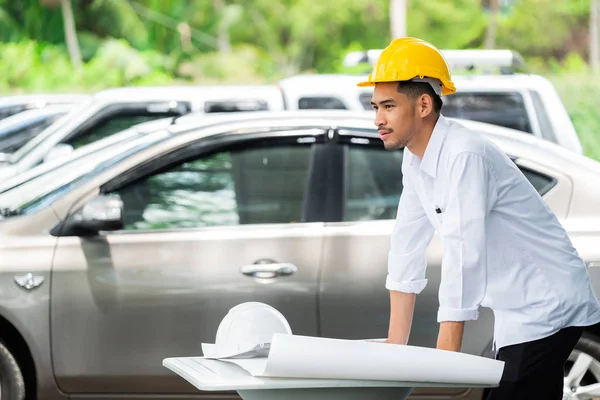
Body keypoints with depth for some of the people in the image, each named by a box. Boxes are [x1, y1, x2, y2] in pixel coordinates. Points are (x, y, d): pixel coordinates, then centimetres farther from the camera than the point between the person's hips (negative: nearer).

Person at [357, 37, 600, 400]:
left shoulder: (465, 156, -23)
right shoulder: (416, 160, 5)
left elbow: (463, 261, -27)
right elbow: (406, 254, 9)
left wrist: (443, 363, -27)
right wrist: (394, 350, 7)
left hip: (547, 309, -9)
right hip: (517, 314, 9)